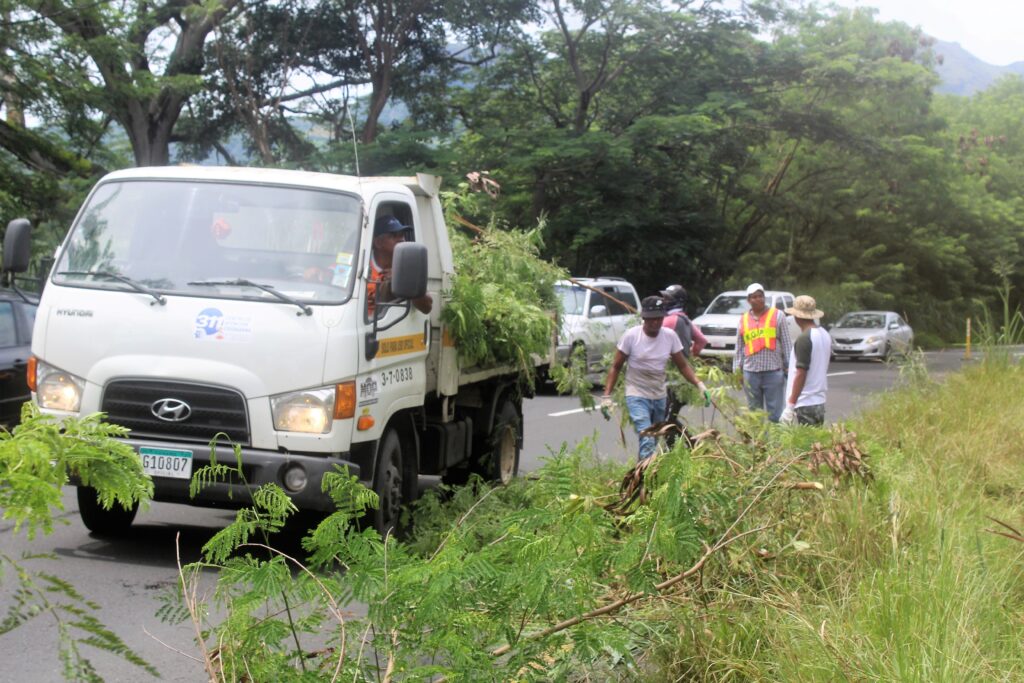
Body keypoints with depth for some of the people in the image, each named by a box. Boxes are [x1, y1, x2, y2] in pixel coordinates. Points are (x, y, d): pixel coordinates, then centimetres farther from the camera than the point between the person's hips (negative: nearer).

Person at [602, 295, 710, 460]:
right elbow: (616, 367, -5)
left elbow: (683, 365, 7)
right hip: (637, 396, -5)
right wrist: (607, 395, -13)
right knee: (647, 441, -21)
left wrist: (699, 385, -8)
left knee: (655, 441, 11)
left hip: (660, 397, 5)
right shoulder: (631, 336, -11)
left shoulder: (670, 336, -1)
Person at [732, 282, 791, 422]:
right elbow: (739, 347, 14)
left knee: (774, 414, -3)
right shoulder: (743, 320, 11)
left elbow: (786, 343, 2)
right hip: (750, 372, 3)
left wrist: (788, 367, -3)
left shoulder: (777, 315, 3)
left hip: (773, 371, -3)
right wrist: (737, 369, 8)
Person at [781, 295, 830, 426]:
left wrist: (790, 406, -17)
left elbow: (801, 374, -19)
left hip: (804, 405, -9)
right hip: (820, 403, 9)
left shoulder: (804, 339, -16)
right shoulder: (824, 335, 10)